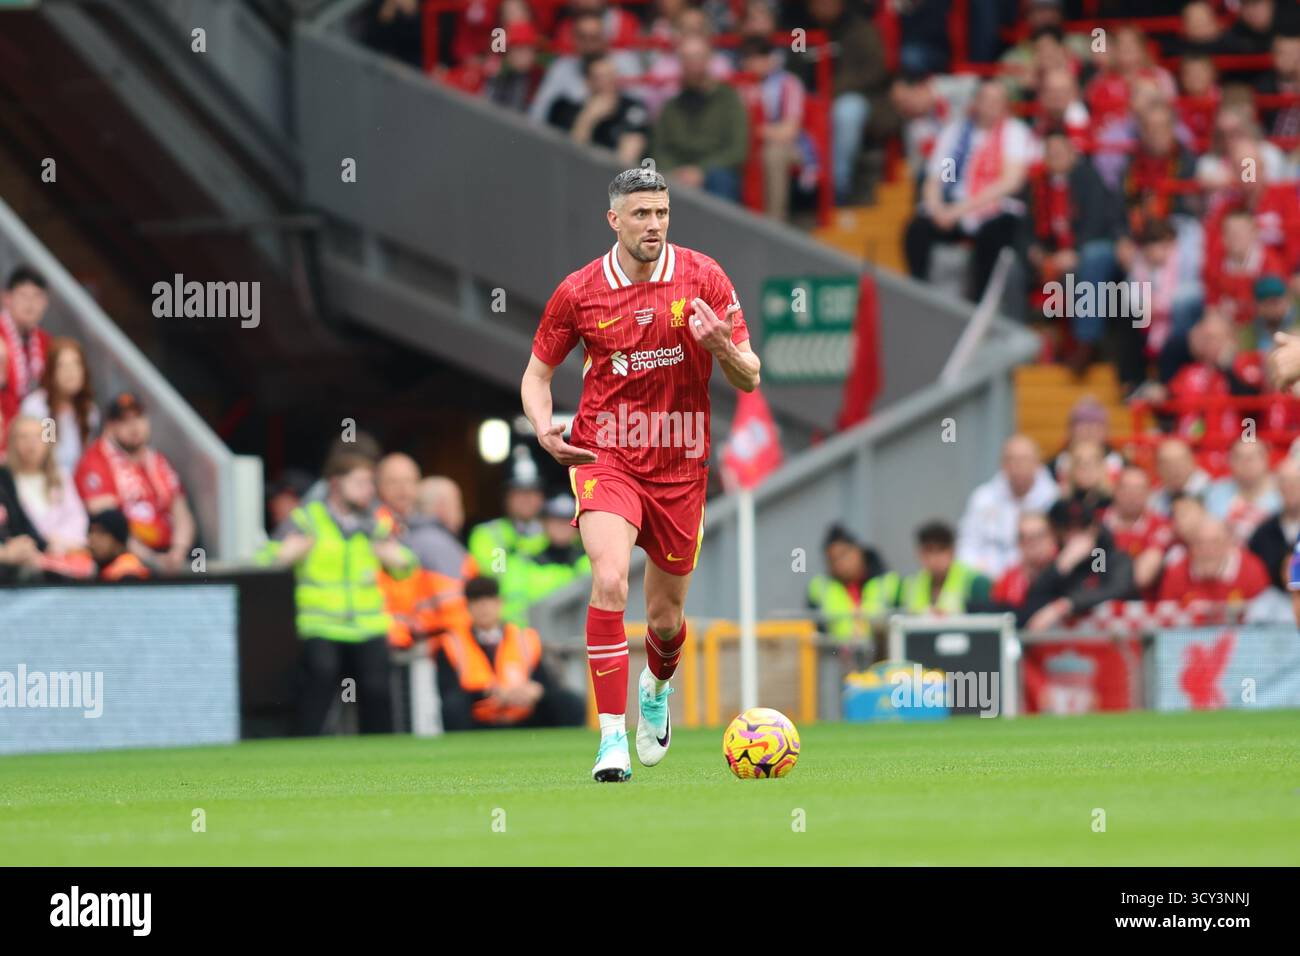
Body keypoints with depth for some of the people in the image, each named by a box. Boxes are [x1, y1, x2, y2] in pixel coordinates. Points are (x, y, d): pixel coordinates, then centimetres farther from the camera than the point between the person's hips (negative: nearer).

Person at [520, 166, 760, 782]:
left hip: (679, 465, 2)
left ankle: (657, 687, 49)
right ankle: (613, 739, -24)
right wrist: (544, 429, -11)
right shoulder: (579, 292, -5)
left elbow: (748, 380, -2)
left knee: (665, 620, 11)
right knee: (610, 579, -27)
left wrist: (719, 345, -25)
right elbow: (537, 372, 9)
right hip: (604, 456, -2)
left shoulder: (702, 278, -5)